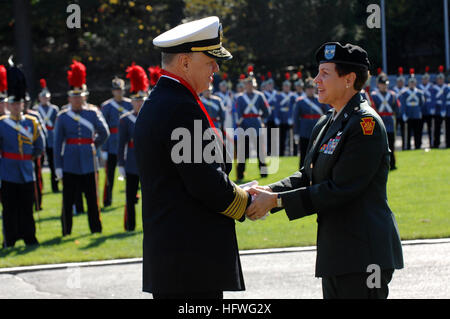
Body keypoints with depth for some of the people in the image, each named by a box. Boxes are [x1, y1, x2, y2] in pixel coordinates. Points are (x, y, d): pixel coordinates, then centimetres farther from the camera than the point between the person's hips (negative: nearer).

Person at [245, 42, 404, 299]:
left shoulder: (366, 123, -15)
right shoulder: (326, 124, 15)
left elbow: (340, 190, -20)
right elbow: (308, 176, 16)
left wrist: (277, 200, -18)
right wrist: (268, 191, -3)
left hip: (363, 254, -10)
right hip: (336, 253, 10)